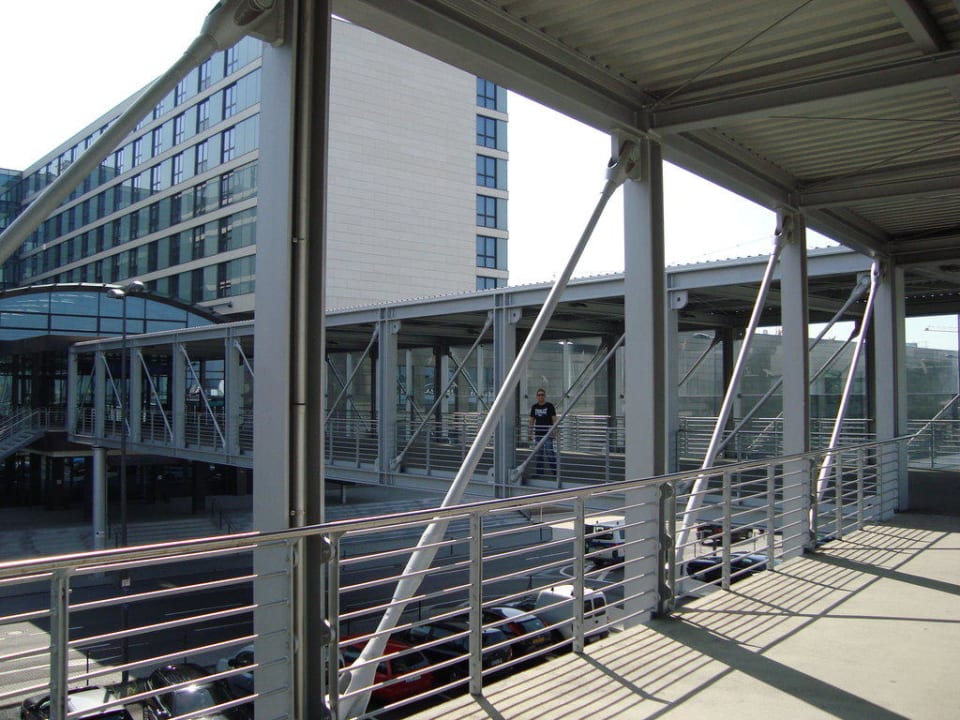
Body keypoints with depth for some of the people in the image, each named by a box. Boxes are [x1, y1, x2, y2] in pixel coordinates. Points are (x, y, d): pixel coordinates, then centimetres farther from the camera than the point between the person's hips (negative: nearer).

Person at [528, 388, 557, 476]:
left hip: (548, 433, -5)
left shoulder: (549, 406, -4)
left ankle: (554, 470, 1)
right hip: (538, 433, 5)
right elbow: (531, 420, 13)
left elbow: (554, 419, -5)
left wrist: (554, 431, -14)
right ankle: (539, 472, 13)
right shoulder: (534, 407, 9)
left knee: (549, 452, -10)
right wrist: (529, 433, 9)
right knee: (539, 453, 7)